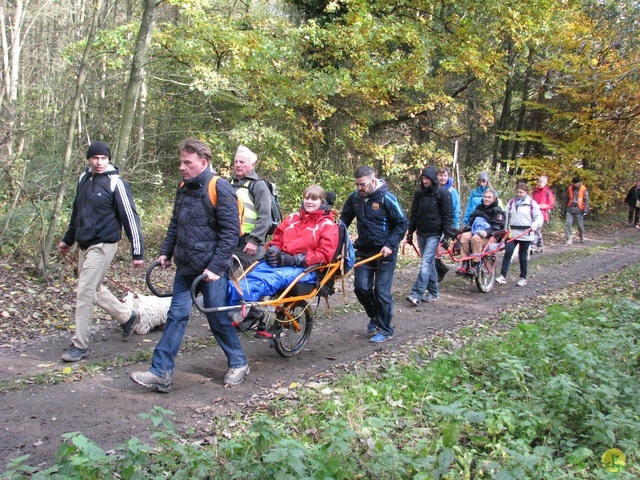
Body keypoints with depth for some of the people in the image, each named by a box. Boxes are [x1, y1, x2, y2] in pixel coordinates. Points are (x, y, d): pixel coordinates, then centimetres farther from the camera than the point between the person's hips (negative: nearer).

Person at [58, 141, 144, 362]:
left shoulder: (116, 183, -13)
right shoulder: (83, 179, 9)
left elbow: (130, 217, -14)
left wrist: (137, 251, -15)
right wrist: (68, 239, 28)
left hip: (103, 246, -8)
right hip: (84, 245, 8)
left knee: (85, 292, -8)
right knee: (94, 289, 16)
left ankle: (80, 345, 2)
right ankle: (127, 316, 35)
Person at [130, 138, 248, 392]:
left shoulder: (220, 188, -14)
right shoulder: (183, 188, 10)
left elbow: (231, 231, -16)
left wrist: (216, 266, -19)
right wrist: (166, 252, 14)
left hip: (210, 270, -7)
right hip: (185, 268, 7)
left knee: (218, 319, 4)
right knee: (176, 316, 6)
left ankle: (238, 363, 25)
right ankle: (161, 373, 9)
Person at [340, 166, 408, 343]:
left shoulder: (386, 198, -14)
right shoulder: (354, 197, 0)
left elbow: (402, 223, -9)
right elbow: (345, 219, 14)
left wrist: (390, 245, -16)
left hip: (384, 252, -4)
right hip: (364, 251, 5)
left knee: (382, 292, -3)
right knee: (361, 287, -2)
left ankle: (386, 330, 13)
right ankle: (374, 317, 26)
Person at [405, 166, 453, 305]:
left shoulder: (443, 193, -7)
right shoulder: (419, 193, 8)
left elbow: (448, 215, -6)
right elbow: (414, 213, 14)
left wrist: (447, 235, -11)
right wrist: (410, 232, 12)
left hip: (434, 234, -6)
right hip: (421, 233, 6)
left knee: (425, 264, -13)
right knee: (430, 263, 13)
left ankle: (416, 294, -17)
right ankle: (434, 292, 22)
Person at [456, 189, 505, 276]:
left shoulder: (497, 210, -1)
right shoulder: (479, 208, 19)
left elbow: (497, 227, -11)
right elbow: (472, 220, 27)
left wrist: (487, 232, -28)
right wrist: (467, 228, 7)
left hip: (490, 236, -6)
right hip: (475, 231, 6)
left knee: (476, 238, -37)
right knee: (464, 236, -25)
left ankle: (475, 266, -33)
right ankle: (465, 265, -28)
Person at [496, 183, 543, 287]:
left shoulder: (532, 203, 0)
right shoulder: (511, 202, 11)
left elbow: (539, 217, -2)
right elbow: (506, 216, 13)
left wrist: (534, 225, -19)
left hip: (526, 234, -3)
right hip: (513, 233, 3)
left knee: (523, 256, 5)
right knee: (508, 253, -10)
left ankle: (523, 278, 17)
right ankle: (503, 276, -9)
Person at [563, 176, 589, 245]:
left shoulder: (583, 189, -2)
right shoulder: (570, 189, 9)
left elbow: (586, 201, -3)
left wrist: (585, 211, -11)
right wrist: (565, 210, 18)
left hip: (579, 210, -3)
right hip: (569, 209, 3)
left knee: (580, 225, 7)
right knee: (568, 224, -7)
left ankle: (582, 237, 31)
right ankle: (569, 239, -5)